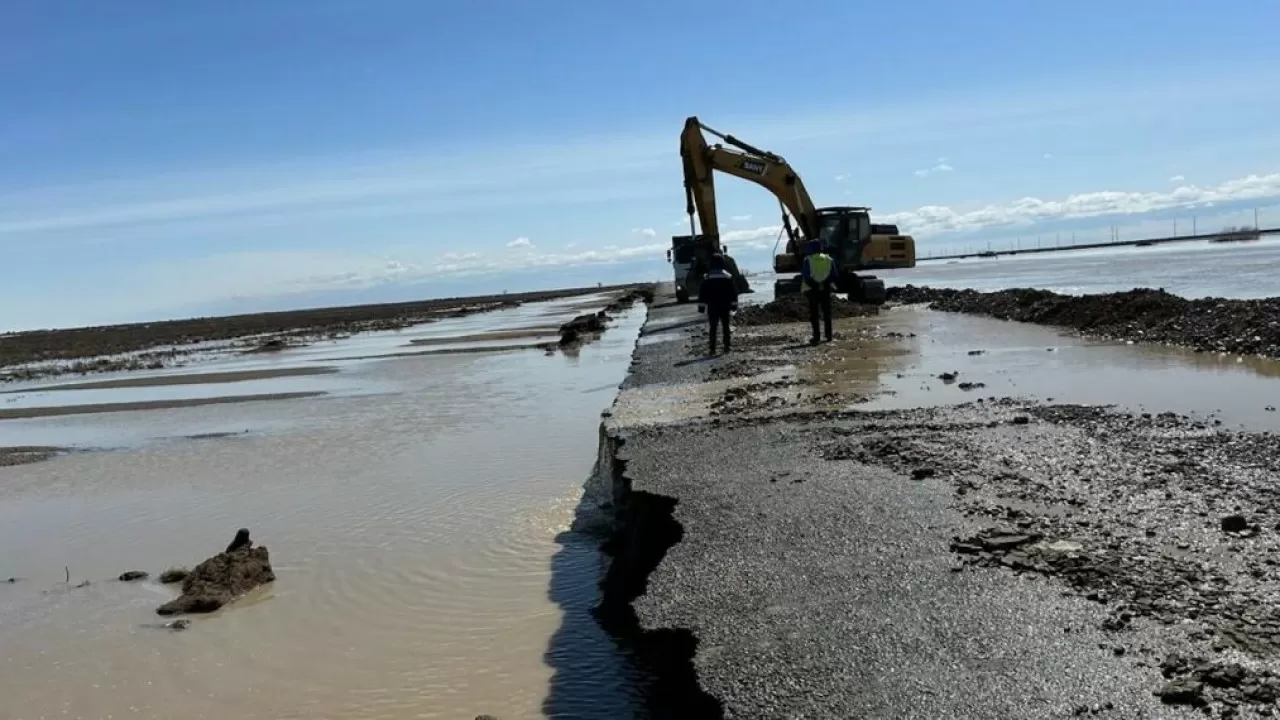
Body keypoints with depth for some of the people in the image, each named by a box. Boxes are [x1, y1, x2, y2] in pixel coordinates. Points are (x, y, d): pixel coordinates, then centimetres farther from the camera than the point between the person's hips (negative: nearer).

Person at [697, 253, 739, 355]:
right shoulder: (728, 276, 0)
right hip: (725, 307, 1)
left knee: (713, 328, 2)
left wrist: (701, 308, 2)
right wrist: (734, 305, 7)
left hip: (712, 308, -1)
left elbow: (702, 294, -3)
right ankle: (726, 347, 7)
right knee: (725, 327, 9)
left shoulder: (707, 277, -4)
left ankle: (713, 349, -2)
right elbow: (733, 292, 2)